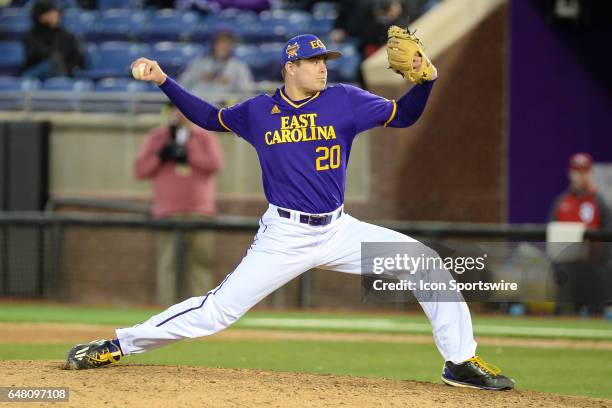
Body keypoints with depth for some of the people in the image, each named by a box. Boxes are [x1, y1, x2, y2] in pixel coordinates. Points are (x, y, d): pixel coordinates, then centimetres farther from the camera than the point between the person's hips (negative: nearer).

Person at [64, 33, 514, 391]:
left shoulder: (344, 100, -1)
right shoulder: (258, 111, 1)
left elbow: (403, 116, 1)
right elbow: (210, 117, 17)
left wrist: (425, 80, -18)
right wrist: (164, 81, 10)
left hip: (338, 230, 2)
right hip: (283, 238, -2)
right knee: (218, 309, -10)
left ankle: (461, 362, 0)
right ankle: (116, 346, 0)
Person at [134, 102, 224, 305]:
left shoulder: (205, 136, 11)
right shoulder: (156, 137, 14)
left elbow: (215, 164, -6)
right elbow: (140, 170, 8)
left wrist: (186, 155, -12)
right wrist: (160, 156, -7)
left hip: (199, 212, 0)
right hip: (168, 212, 0)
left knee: (201, 260, -2)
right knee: (167, 263, -9)